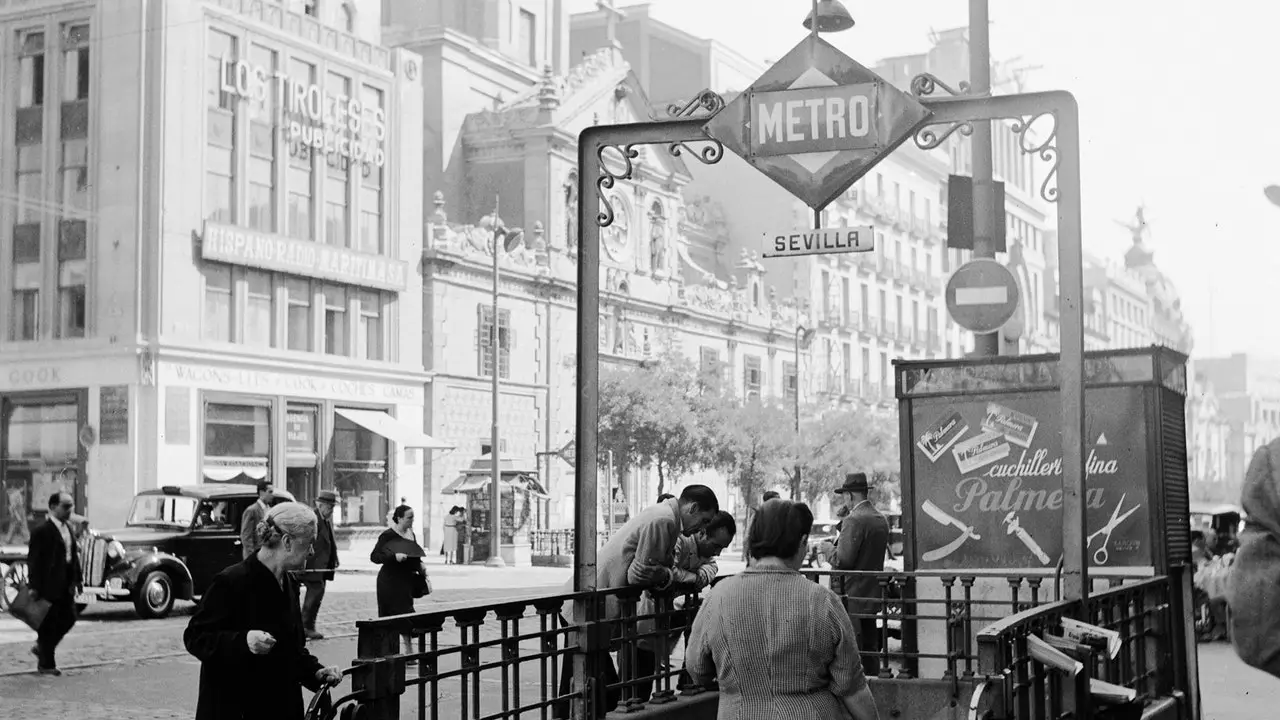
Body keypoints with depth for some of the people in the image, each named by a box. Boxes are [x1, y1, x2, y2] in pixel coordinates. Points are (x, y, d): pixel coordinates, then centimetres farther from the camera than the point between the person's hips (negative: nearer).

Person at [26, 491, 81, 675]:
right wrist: (34, 587, -17)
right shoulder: (42, 531, -13)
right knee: (48, 624, 1)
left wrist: (76, 581, 11)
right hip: (48, 585, -8)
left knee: (69, 619, 11)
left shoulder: (68, 528, 12)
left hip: (65, 586, 8)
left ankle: (41, 647, 30)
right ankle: (46, 664, 11)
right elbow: (33, 560, -14)